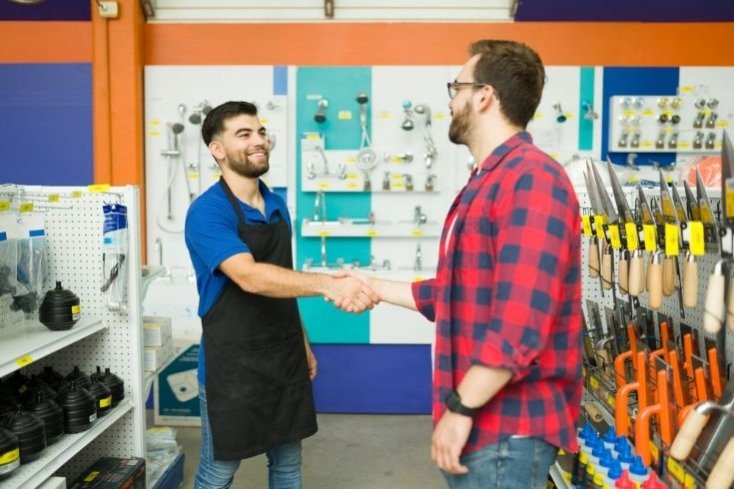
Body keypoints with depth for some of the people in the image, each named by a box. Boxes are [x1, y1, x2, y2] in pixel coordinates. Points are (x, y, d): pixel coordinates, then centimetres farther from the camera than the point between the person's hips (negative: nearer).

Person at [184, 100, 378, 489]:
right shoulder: (207, 211, -17)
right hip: (232, 364, -6)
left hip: (285, 357, 7)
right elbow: (250, 277, -32)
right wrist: (327, 284, -44)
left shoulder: (278, 206, 6)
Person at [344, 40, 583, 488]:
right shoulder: (487, 183, 14)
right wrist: (377, 288, 20)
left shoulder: (531, 179, -18)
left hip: (507, 427, -9)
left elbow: (520, 322, -26)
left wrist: (461, 408, -22)